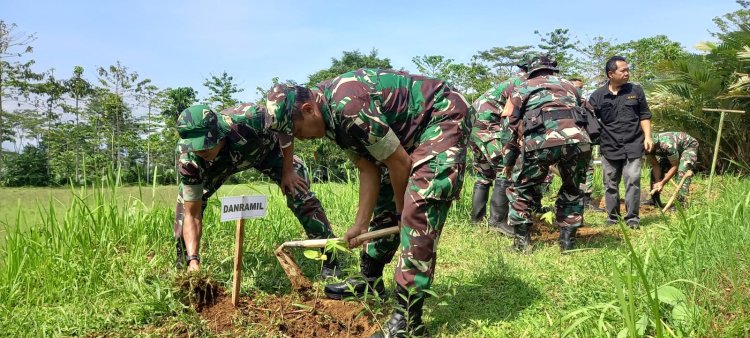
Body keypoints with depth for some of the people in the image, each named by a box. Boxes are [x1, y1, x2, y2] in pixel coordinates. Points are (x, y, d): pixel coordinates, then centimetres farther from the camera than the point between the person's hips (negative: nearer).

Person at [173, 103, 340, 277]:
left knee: (300, 194, -17)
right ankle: (182, 263, 12)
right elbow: (192, 215, -30)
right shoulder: (188, 159, -37)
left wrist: (288, 170, -19)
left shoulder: (250, 117, -45)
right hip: (222, 162, 2)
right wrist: (193, 260, -40)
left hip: (267, 148, -2)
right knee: (187, 201, -10)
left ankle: (330, 261, -3)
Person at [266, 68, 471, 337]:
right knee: (386, 203, 15)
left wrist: (402, 208, -5)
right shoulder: (332, 114, 0)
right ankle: (370, 279, 31)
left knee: (419, 209, -21)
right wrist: (360, 224, 1)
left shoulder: (348, 106, -30)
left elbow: (399, 164, -22)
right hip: (413, 129, 10)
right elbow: (368, 170, 4)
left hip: (445, 118, -10)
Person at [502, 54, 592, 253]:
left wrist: (509, 162, 35)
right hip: (577, 139, 3)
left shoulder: (522, 88, 26)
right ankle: (568, 242, 25)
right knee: (572, 191, 26)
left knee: (520, 189, 19)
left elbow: (513, 127, 26)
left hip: (541, 141, -2)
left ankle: (522, 243, 17)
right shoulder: (568, 85, 33)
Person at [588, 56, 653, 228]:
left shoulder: (636, 91, 5)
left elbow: (644, 115, 10)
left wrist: (647, 136, 0)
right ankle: (612, 217, 19)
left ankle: (632, 217, 6)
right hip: (609, 147, 0)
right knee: (610, 184, 7)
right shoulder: (597, 96, 0)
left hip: (633, 145, 0)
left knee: (633, 180, -6)